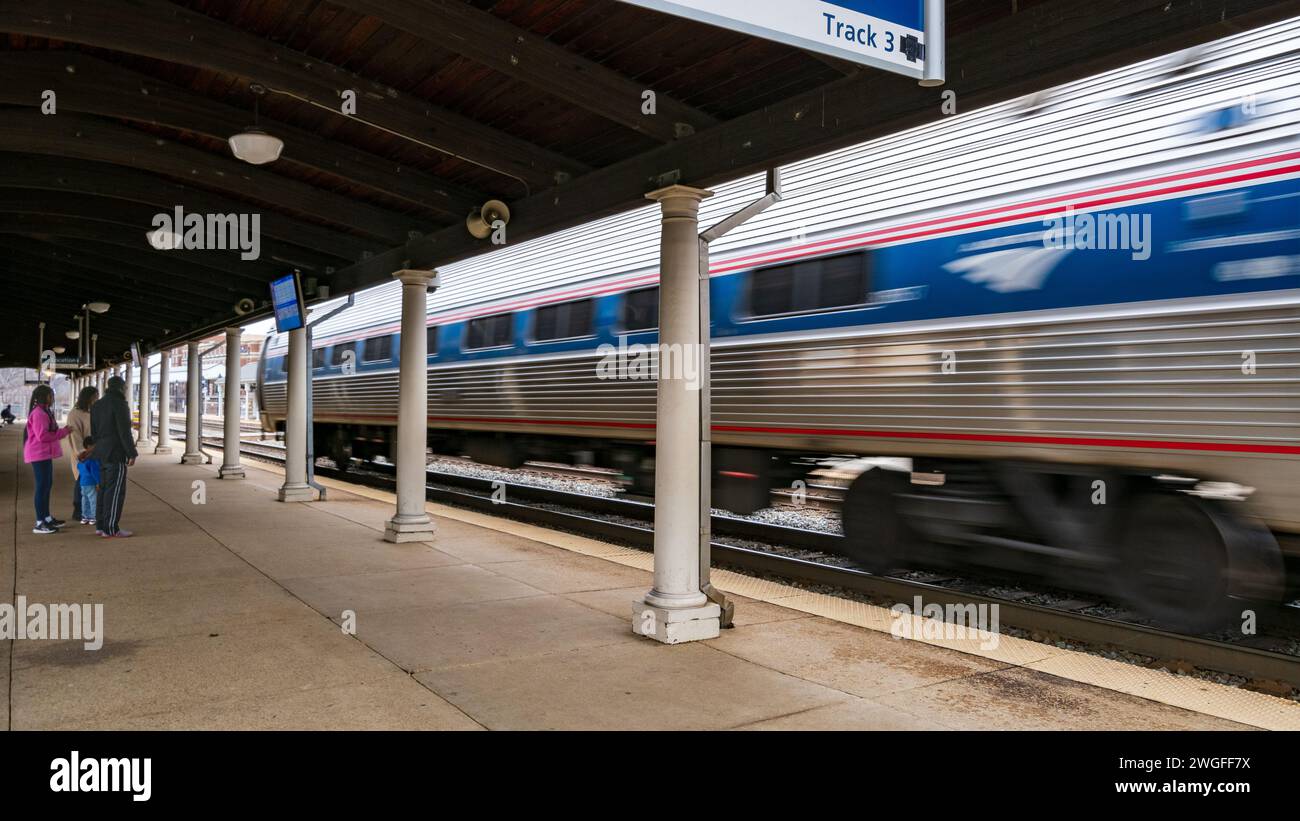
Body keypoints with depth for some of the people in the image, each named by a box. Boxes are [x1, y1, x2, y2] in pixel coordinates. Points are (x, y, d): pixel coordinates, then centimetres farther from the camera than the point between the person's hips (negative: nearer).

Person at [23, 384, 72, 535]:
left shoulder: (44, 412, 18)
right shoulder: (38, 413, -17)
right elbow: (42, 436, -23)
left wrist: (62, 430, 10)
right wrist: (63, 432, -16)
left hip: (45, 454, 11)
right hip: (40, 455, -11)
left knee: (47, 485, 17)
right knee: (42, 486, -10)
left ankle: (47, 518, 26)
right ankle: (39, 524, -8)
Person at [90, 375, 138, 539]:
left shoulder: (97, 405, 12)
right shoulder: (119, 404, -14)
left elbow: (94, 431, 16)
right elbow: (124, 432, -18)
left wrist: (98, 452, 22)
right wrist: (132, 453, -15)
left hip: (103, 453, 9)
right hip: (116, 453, -9)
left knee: (105, 488, 13)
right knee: (115, 491, -6)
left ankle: (101, 525, 16)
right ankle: (111, 529, -6)